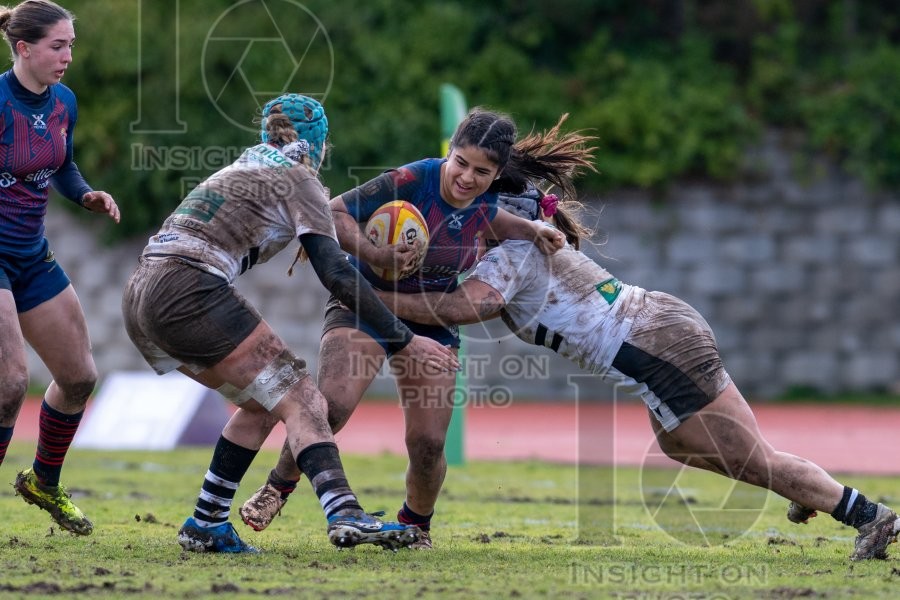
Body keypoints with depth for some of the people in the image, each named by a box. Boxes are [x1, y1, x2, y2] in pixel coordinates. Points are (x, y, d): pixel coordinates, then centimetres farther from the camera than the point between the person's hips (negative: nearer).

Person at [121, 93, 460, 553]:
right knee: (299, 401, -9)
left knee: (262, 403, 18)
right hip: (190, 293, -8)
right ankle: (344, 513, -27)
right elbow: (336, 275, -6)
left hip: (141, 299, 8)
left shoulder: (244, 168, 27)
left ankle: (205, 524, 15)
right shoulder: (298, 179, 4)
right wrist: (403, 340, -4)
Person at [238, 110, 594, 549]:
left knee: (428, 445, -5)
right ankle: (278, 487, 2)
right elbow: (334, 213, -22)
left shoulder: (484, 203, -6)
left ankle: (416, 525, 25)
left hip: (431, 325, 4)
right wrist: (374, 256, -37)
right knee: (328, 410, -25)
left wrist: (529, 231, 4)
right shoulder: (411, 180, -24)